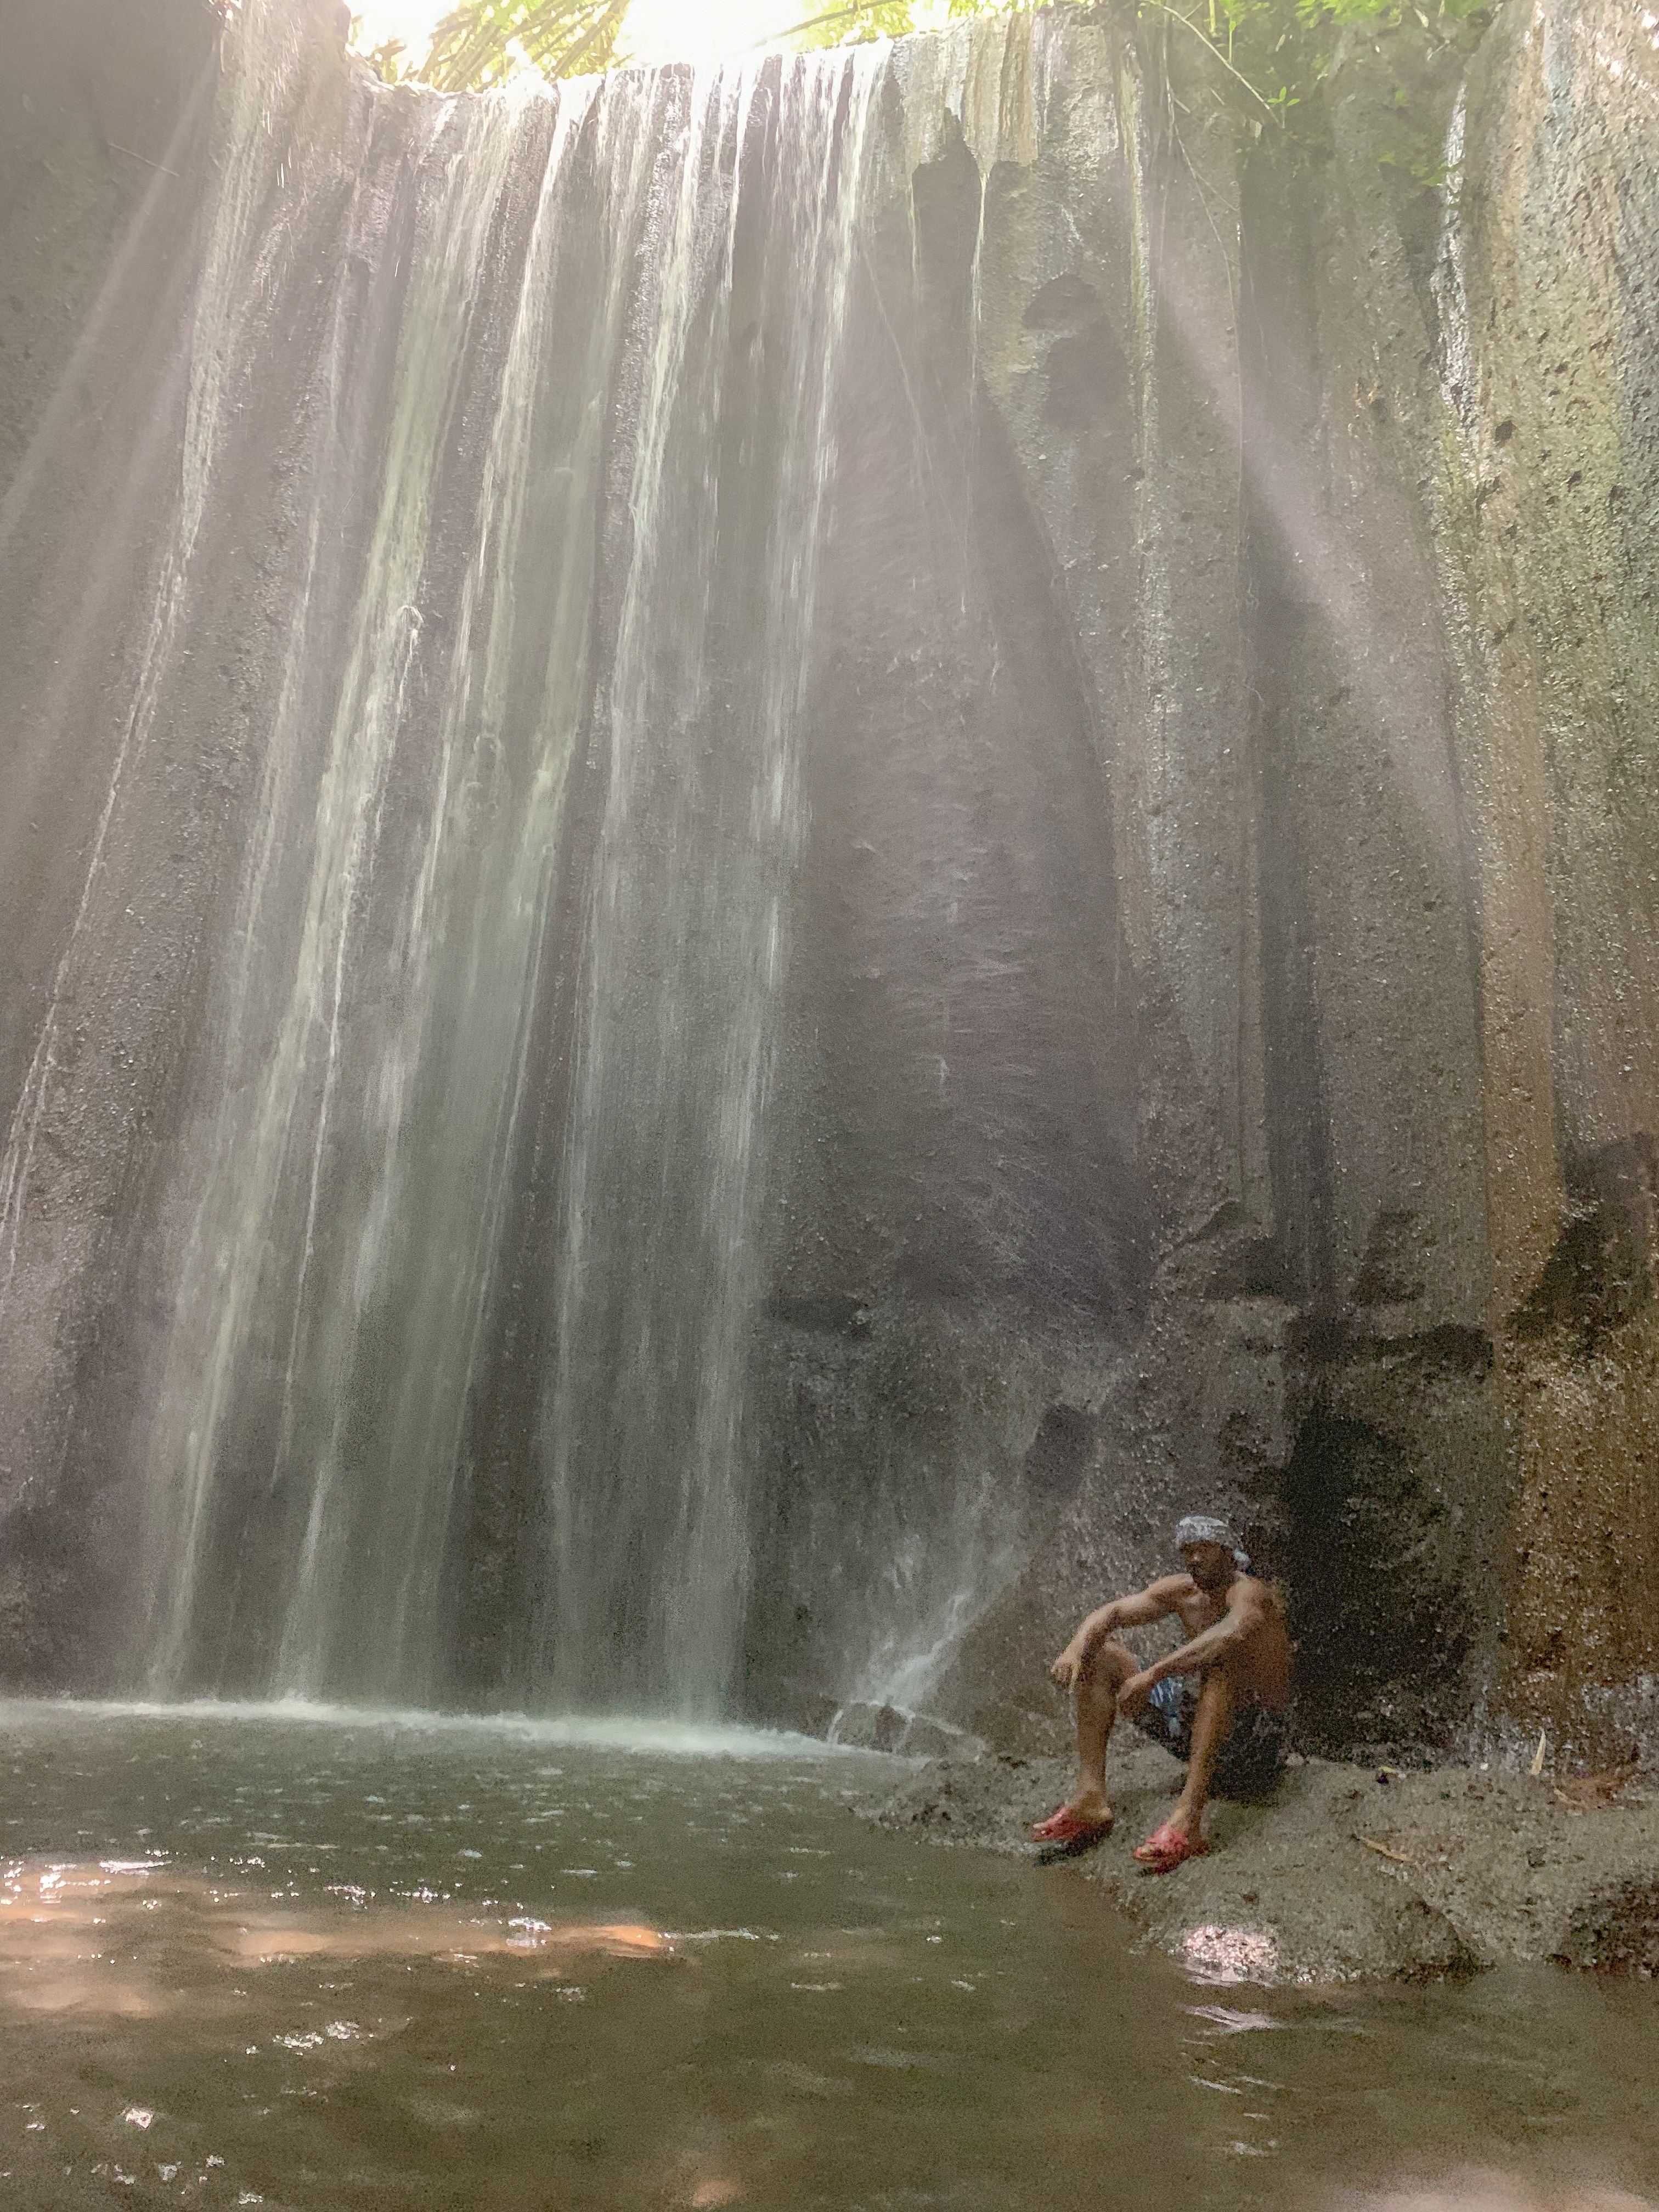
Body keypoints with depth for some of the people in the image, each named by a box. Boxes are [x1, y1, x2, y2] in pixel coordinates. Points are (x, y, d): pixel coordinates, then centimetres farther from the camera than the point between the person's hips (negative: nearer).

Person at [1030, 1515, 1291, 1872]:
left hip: (1258, 1739, -8)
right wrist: (1076, 1648, -25)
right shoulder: (1182, 1591, 4)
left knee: (1223, 1656, -37)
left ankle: (1188, 1816, -48)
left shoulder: (1248, 1592, -17)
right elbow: (1111, 1613, -2)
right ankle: (1090, 1799, -15)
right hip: (1196, 1726, 8)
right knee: (1099, 1654, -1)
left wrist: (1154, 1673, -46)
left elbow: (1235, 1631, -42)